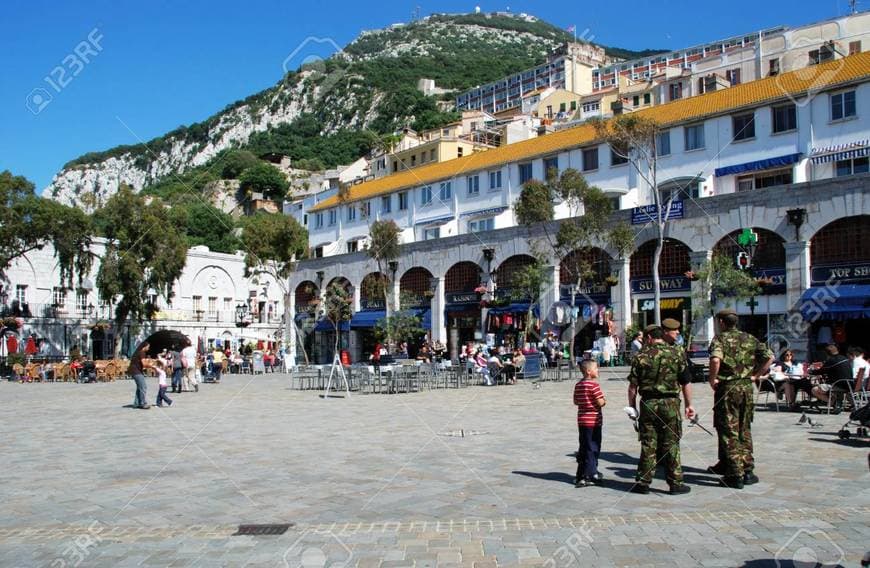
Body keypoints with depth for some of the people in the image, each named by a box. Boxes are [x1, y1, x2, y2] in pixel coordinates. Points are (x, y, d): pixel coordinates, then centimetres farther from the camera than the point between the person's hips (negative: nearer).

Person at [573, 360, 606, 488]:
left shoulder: (578, 385, 8)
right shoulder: (594, 384, -16)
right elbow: (600, 403, -18)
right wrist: (604, 401, 2)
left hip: (582, 420, 7)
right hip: (593, 420, -7)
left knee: (583, 448, 14)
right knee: (593, 448, 2)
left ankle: (580, 475, 19)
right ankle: (591, 474, 6)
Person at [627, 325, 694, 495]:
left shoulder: (641, 356, -1)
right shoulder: (677, 354, 0)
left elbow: (633, 386, 0)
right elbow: (686, 383, 1)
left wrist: (632, 407, 10)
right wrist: (689, 404, 10)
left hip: (648, 404, 0)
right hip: (670, 404, 0)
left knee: (648, 444, 6)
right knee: (671, 444, 7)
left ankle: (643, 482, 10)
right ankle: (675, 483, 11)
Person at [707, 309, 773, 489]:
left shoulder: (720, 338, -7)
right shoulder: (749, 339, 10)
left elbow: (716, 359, -26)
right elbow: (769, 356, 2)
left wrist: (712, 379, -13)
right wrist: (755, 376, 6)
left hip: (727, 388, -5)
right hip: (747, 388, 5)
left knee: (728, 432, 1)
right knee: (744, 430, 16)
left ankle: (736, 475, 0)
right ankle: (747, 470, 22)